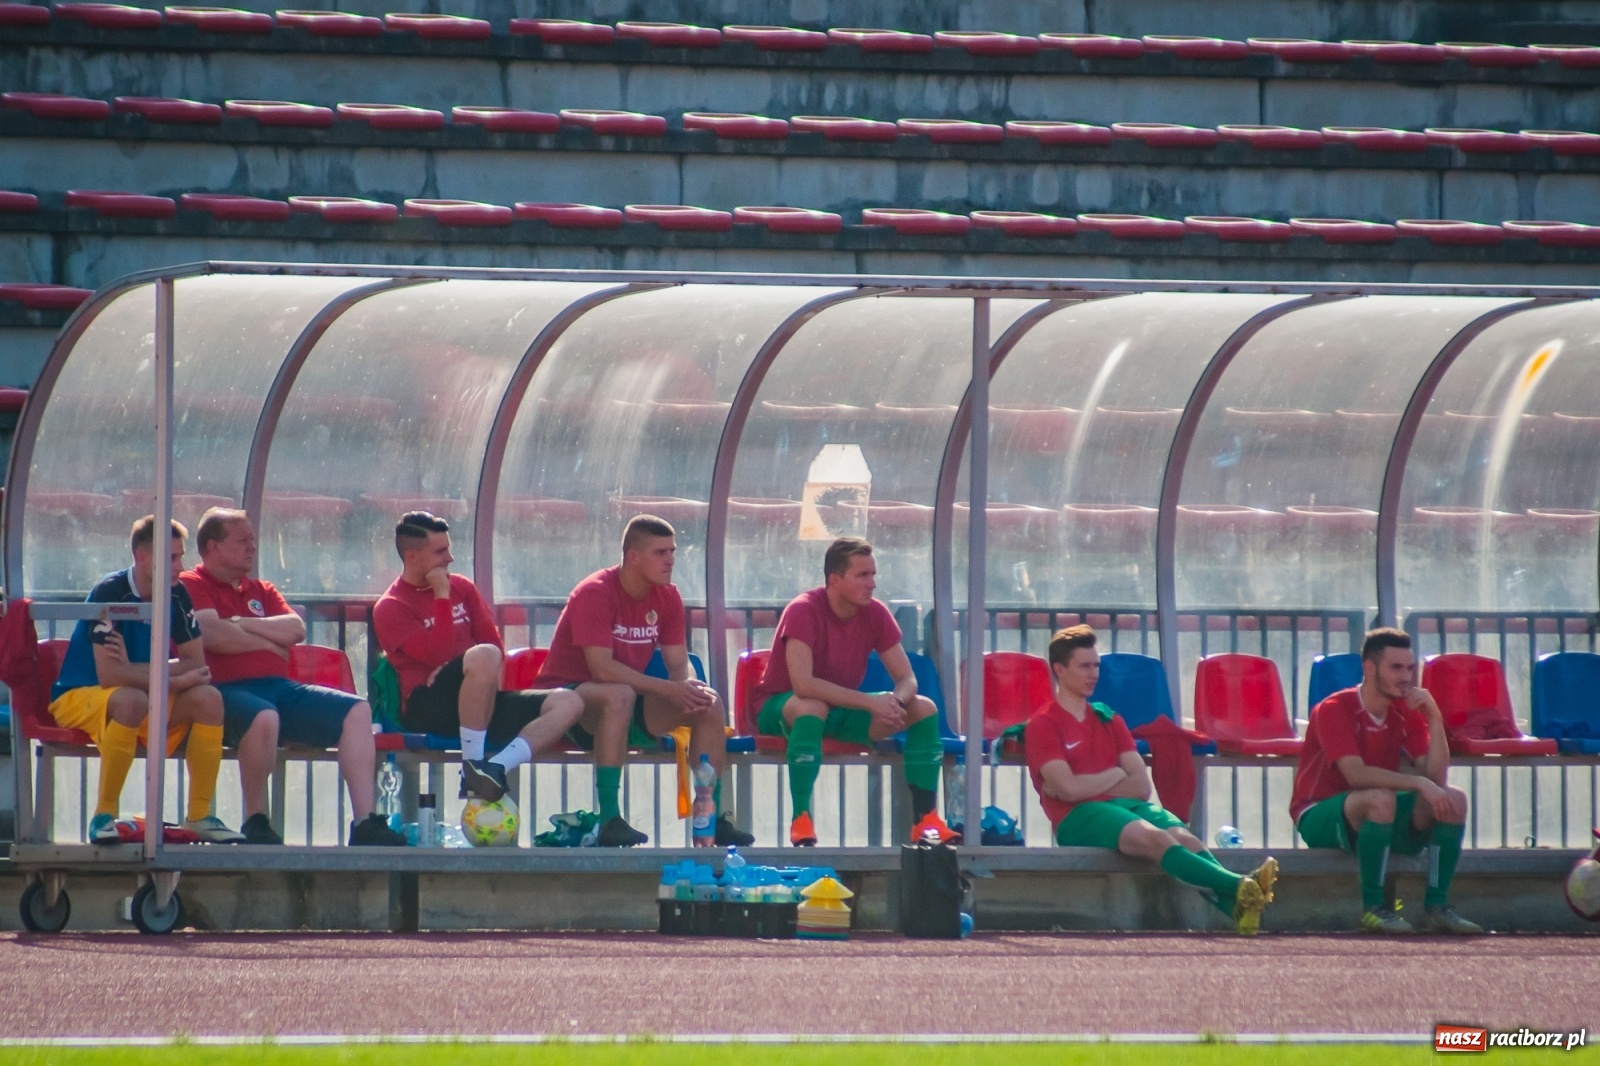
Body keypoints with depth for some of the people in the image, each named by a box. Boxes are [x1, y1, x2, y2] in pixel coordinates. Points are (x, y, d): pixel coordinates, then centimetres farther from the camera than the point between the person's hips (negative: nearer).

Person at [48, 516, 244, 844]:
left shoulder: (176, 596, -2)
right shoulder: (110, 593, -22)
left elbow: (196, 664, -4)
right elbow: (109, 676, -29)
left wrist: (135, 669, -20)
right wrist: (175, 680, -20)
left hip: (146, 696, 6)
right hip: (78, 696, -6)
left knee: (208, 698, -16)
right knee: (132, 700, -38)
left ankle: (199, 816, -10)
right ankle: (104, 815, -30)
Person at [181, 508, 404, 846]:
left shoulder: (262, 591, 27)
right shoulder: (193, 586, 5)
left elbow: (296, 629, 10)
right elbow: (212, 635, -13)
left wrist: (243, 624, -2)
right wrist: (269, 643, 1)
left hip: (279, 687, 8)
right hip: (228, 690, -8)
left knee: (356, 711, -9)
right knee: (264, 717, -41)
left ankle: (364, 823, -17)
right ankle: (255, 822, -25)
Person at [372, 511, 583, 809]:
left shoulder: (462, 588, 18)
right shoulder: (390, 608, 0)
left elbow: (496, 644, 14)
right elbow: (438, 655, -14)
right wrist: (442, 596, -10)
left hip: (478, 703, 7)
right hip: (426, 708, -7)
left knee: (568, 704, -14)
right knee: (484, 656, -37)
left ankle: (495, 768, -34)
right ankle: (472, 767, -31)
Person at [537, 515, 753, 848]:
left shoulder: (667, 596, 3)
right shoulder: (595, 593, -20)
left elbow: (678, 663, 1)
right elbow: (602, 668, -28)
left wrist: (691, 685, -24)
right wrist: (668, 689, -32)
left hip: (629, 698, 7)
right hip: (571, 693, -7)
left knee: (709, 704, -9)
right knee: (619, 696, -40)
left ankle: (712, 818, -6)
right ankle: (609, 820, -42)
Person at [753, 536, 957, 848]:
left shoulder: (875, 614, -5)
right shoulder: (804, 611, -23)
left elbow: (907, 679, -2)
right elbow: (802, 684, -34)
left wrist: (895, 702, -28)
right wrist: (871, 702, -34)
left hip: (841, 708, 6)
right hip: (779, 708, -6)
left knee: (924, 709, -8)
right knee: (811, 707, -41)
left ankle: (925, 819, -9)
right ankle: (801, 821, -39)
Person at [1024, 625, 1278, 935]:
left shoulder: (1107, 720, 23)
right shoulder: (1042, 725, 4)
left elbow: (1142, 787, 11)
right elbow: (1069, 789, -10)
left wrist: (1088, 785, -1)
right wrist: (1114, 775, 3)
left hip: (1127, 805, 6)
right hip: (1078, 818, -6)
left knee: (1183, 837, -27)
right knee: (1154, 838, -34)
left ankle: (1236, 904, -55)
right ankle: (1240, 887, -56)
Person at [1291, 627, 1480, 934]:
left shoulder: (1406, 711, 3)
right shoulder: (1334, 710, -16)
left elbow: (1435, 777, -6)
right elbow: (1356, 774, -30)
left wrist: (1434, 718, -15)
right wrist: (1420, 784, -35)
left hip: (1378, 822, 7)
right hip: (1321, 817, -7)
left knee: (1454, 799, -13)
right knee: (1380, 799, -37)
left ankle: (1436, 906, -14)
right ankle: (1373, 907, -27)